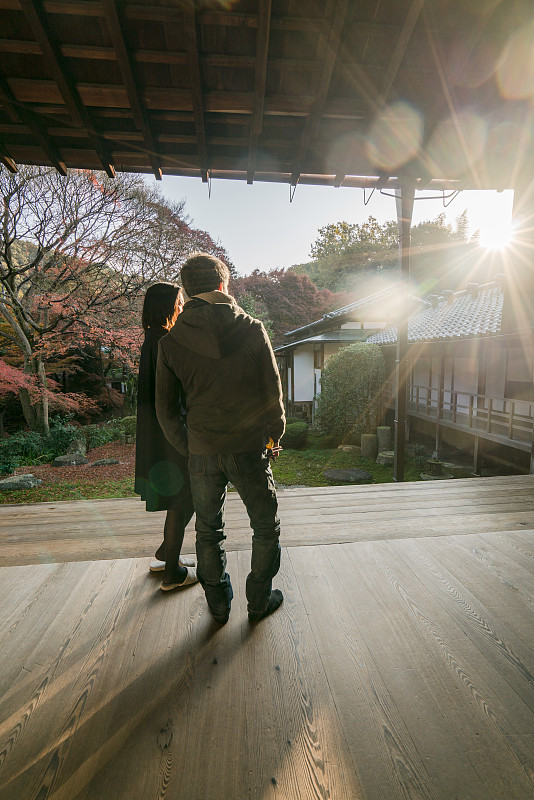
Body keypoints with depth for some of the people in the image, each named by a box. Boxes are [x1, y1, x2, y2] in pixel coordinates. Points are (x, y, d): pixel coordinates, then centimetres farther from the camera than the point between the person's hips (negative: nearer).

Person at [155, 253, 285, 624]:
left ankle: (219, 604, 36)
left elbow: (166, 409, 1)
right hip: (249, 448, -2)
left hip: (202, 453, 2)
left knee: (209, 531, 21)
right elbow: (273, 391, -3)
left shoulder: (171, 341, -2)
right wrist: (275, 433, 13)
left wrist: (187, 447, 15)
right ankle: (259, 600, 32)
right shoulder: (252, 329, -7)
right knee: (267, 526, 19)